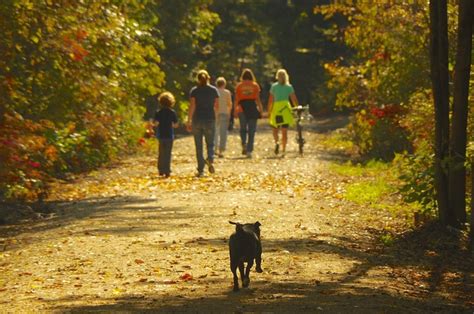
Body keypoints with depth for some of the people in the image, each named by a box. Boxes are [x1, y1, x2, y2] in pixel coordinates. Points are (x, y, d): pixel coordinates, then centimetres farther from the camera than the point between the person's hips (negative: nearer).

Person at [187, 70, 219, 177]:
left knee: (198, 146, 6)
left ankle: (200, 170, 3)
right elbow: (217, 106, 4)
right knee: (210, 144, 12)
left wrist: (188, 121, -7)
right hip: (210, 120, 0)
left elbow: (192, 106, -9)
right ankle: (210, 160, -18)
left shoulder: (194, 91, -2)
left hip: (197, 120, 0)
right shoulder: (214, 90, 2)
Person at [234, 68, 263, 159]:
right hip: (252, 107, 0)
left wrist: (235, 110, 5)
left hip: (242, 108, 0)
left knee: (243, 128, 14)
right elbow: (257, 99, -1)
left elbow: (236, 99, 1)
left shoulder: (239, 86, 4)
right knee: (252, 130, 3)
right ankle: (249, 150, -2)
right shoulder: (255, 85, 3)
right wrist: (261, 110, 5)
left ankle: (244, 143, -10)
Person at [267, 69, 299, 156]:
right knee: (284, 131, 4)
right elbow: (294, 99, 0)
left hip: (276, 108, -1)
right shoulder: (289, 87, 3)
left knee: (275, 129, 12)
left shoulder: (274, 86, 0)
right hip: (286, 109, 1)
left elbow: (271, 100, -2)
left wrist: (269, 111, 4)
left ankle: (276, 142, -16)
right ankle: (283, 151, 0)